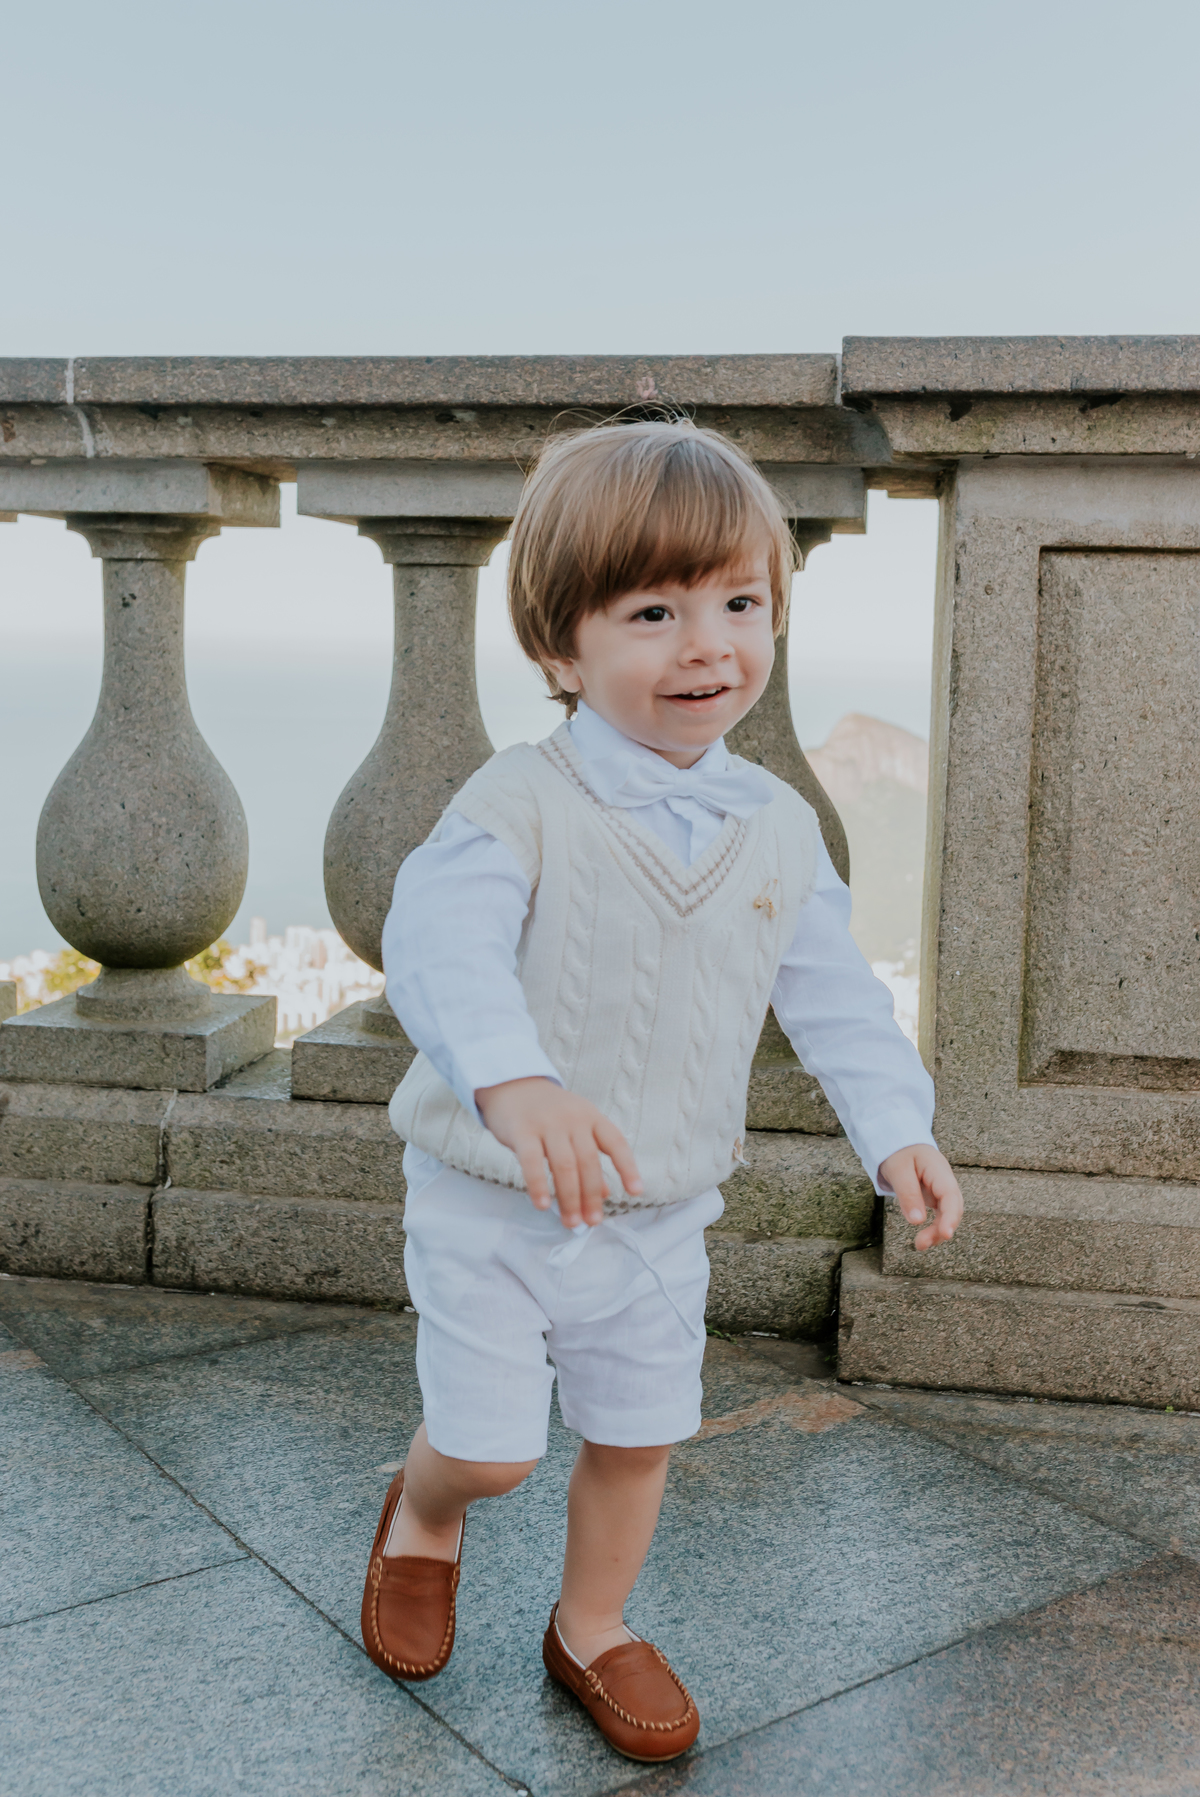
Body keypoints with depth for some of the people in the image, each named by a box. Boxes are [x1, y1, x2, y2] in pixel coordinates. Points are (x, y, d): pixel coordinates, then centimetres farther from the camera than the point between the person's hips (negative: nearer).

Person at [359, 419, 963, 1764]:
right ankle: (420, 1514, 41)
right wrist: (515, 1082, -54)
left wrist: (894, 1129, -7)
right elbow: (440, 941, -37)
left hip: (659, 1214, 4)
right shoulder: (518, 803, -21)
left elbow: (831, 993, 4)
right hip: (490, 1201, -4)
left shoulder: (777, 829, -3)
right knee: (491, 1447, 4)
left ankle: (593, 1627, 43)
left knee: (638, 1436, 16)